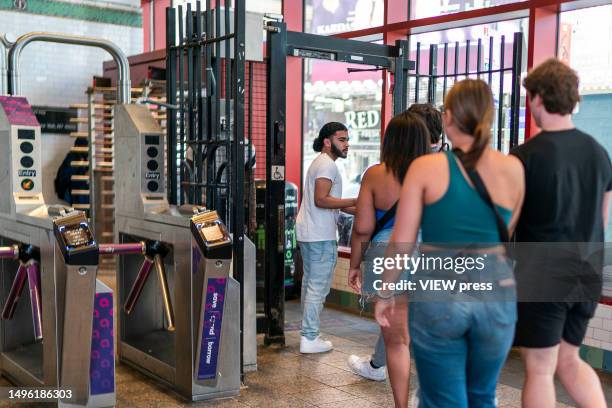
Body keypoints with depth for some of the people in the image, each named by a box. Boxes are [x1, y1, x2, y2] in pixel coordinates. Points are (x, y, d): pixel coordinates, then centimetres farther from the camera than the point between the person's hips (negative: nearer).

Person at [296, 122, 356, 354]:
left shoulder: (320, 162, 19)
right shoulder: (327, 164, -13)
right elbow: (321, 200, -22)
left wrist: (355, 209, 16)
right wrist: (356, 201, -23)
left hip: (308, 233, 11)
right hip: (321, 236, -11)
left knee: (310, 283, 15)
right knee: (318, 287, -6)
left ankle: (308, 332, 23)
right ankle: (310, 339, -2)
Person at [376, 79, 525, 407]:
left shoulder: (426, 167, -9)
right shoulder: (513, 169, -2)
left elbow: (401, 243, -7)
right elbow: (506, 232, 12)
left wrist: (385, 293, 5)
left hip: (439, 296, -3)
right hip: (496, 296, 3)